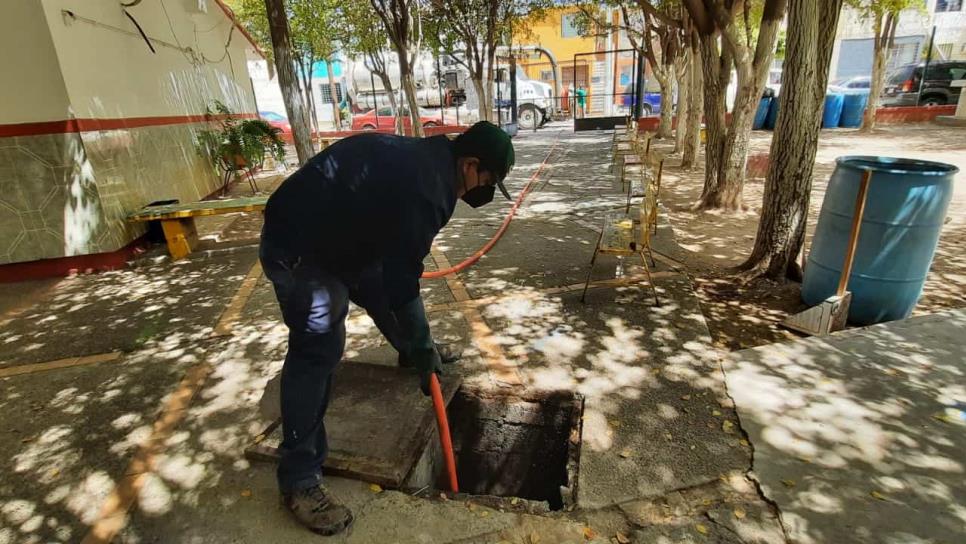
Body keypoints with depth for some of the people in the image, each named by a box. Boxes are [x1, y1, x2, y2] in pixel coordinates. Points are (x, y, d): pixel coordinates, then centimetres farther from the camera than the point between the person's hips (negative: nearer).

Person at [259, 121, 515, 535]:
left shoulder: (424, 160, 3)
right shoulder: (422, 188, -29)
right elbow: (403, 282, -26)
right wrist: (424, 351, -15)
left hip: (336, 233, 10)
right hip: (296, 247, -10)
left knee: (378, 289, 23)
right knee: (318, 349, -13)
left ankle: (409, 352, 51)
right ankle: (298, 478, -1)